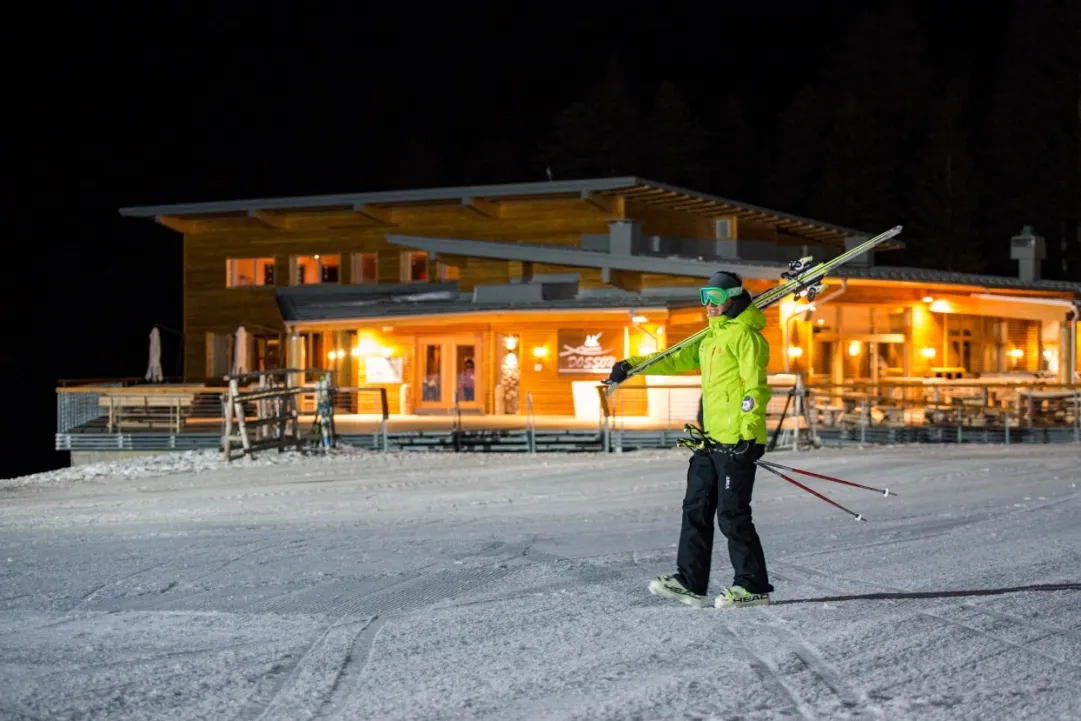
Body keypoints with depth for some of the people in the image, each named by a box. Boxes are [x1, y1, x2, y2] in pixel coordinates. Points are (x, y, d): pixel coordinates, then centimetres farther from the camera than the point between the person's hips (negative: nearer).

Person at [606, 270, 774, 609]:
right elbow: (676, 360, 29)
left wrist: (750, 432, -23)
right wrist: (631, 365, 24)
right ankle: (690, 581, 12)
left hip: (737, 441, -10)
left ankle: (753, 586, 1)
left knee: (732, 515, -7)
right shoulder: (711, 337, 20)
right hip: (711, 440, 10)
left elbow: (755, 387, -16)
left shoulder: (744, 334, -9)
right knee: (696, 509, 8)